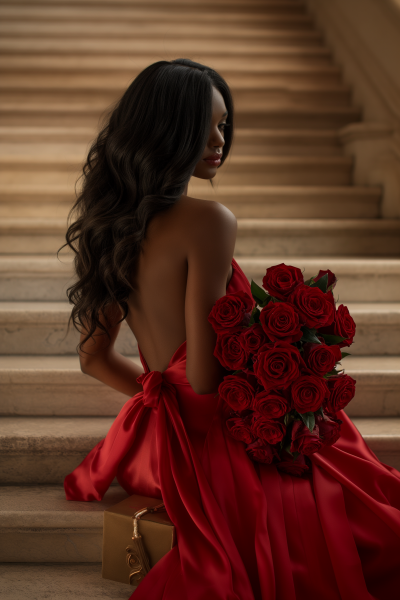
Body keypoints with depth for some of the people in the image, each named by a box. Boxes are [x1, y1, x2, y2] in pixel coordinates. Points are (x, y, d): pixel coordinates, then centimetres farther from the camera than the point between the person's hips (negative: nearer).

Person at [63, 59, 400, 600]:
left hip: (152, 442, 9)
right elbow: (205, 377, -20)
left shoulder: (107, 223, 5)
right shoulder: (207, 221, -21)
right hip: (213, 448, -9)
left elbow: (95, 359, 12)